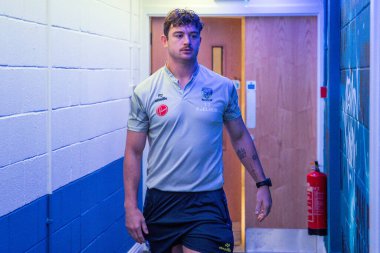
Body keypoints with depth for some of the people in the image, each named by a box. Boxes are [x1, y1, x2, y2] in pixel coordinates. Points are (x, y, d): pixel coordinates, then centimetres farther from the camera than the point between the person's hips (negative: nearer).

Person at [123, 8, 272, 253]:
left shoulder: (224, 88, 1)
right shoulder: (144, 92, -1)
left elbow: (240, 137, 11)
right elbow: (134, 152, 1)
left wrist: (262, 183, 9)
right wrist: (131, 206, -3)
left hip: (207, 202, -1)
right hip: (160, 202, 1)